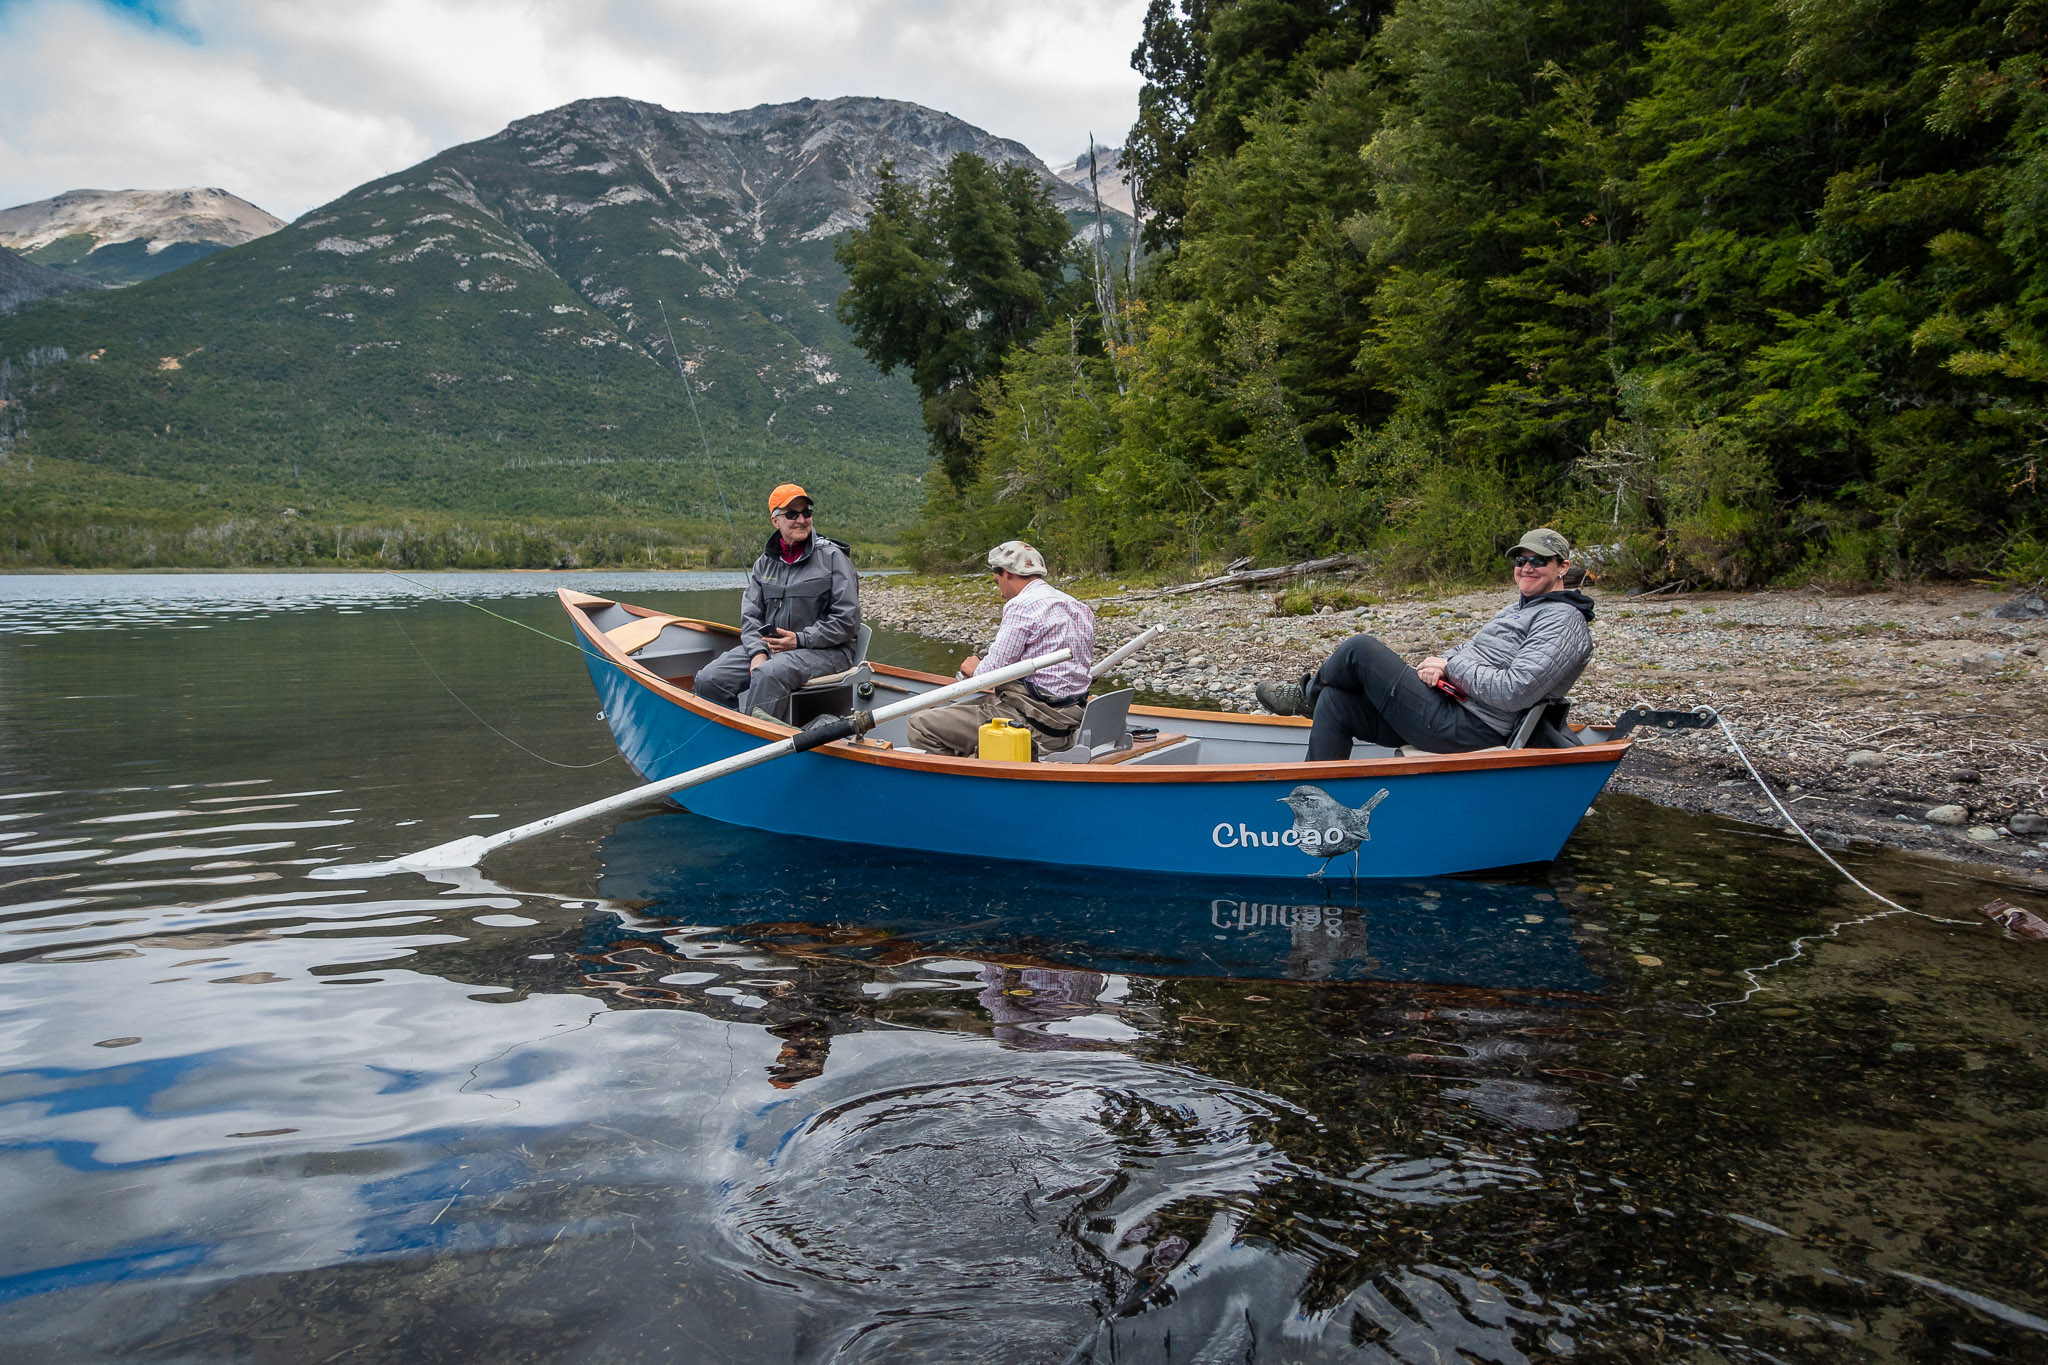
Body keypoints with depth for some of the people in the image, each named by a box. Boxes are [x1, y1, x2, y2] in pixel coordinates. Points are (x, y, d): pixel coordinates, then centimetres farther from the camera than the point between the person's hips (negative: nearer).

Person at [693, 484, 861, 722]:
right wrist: (758, 651, -10)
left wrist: (800, 639, -13)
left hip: (824, 650, -6)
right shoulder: (765, 562, 15)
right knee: (709, 679, -14)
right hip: (768, 647, 6)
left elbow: (847, 620, -7)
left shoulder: (832, 557, -1)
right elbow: (750, 615, 10)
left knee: (768, 674, -37)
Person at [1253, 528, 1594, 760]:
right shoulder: (1519, 608, 22)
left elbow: (1512, 692, -23)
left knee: (1361, 649, -12)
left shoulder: (1563, 621, -11)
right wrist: (1441, 664, 0)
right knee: (1335, 701, 0)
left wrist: (1451, 667, -13)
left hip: (1466, 732, -10)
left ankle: (1306, 694, 18)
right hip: (1452, 708, 10)